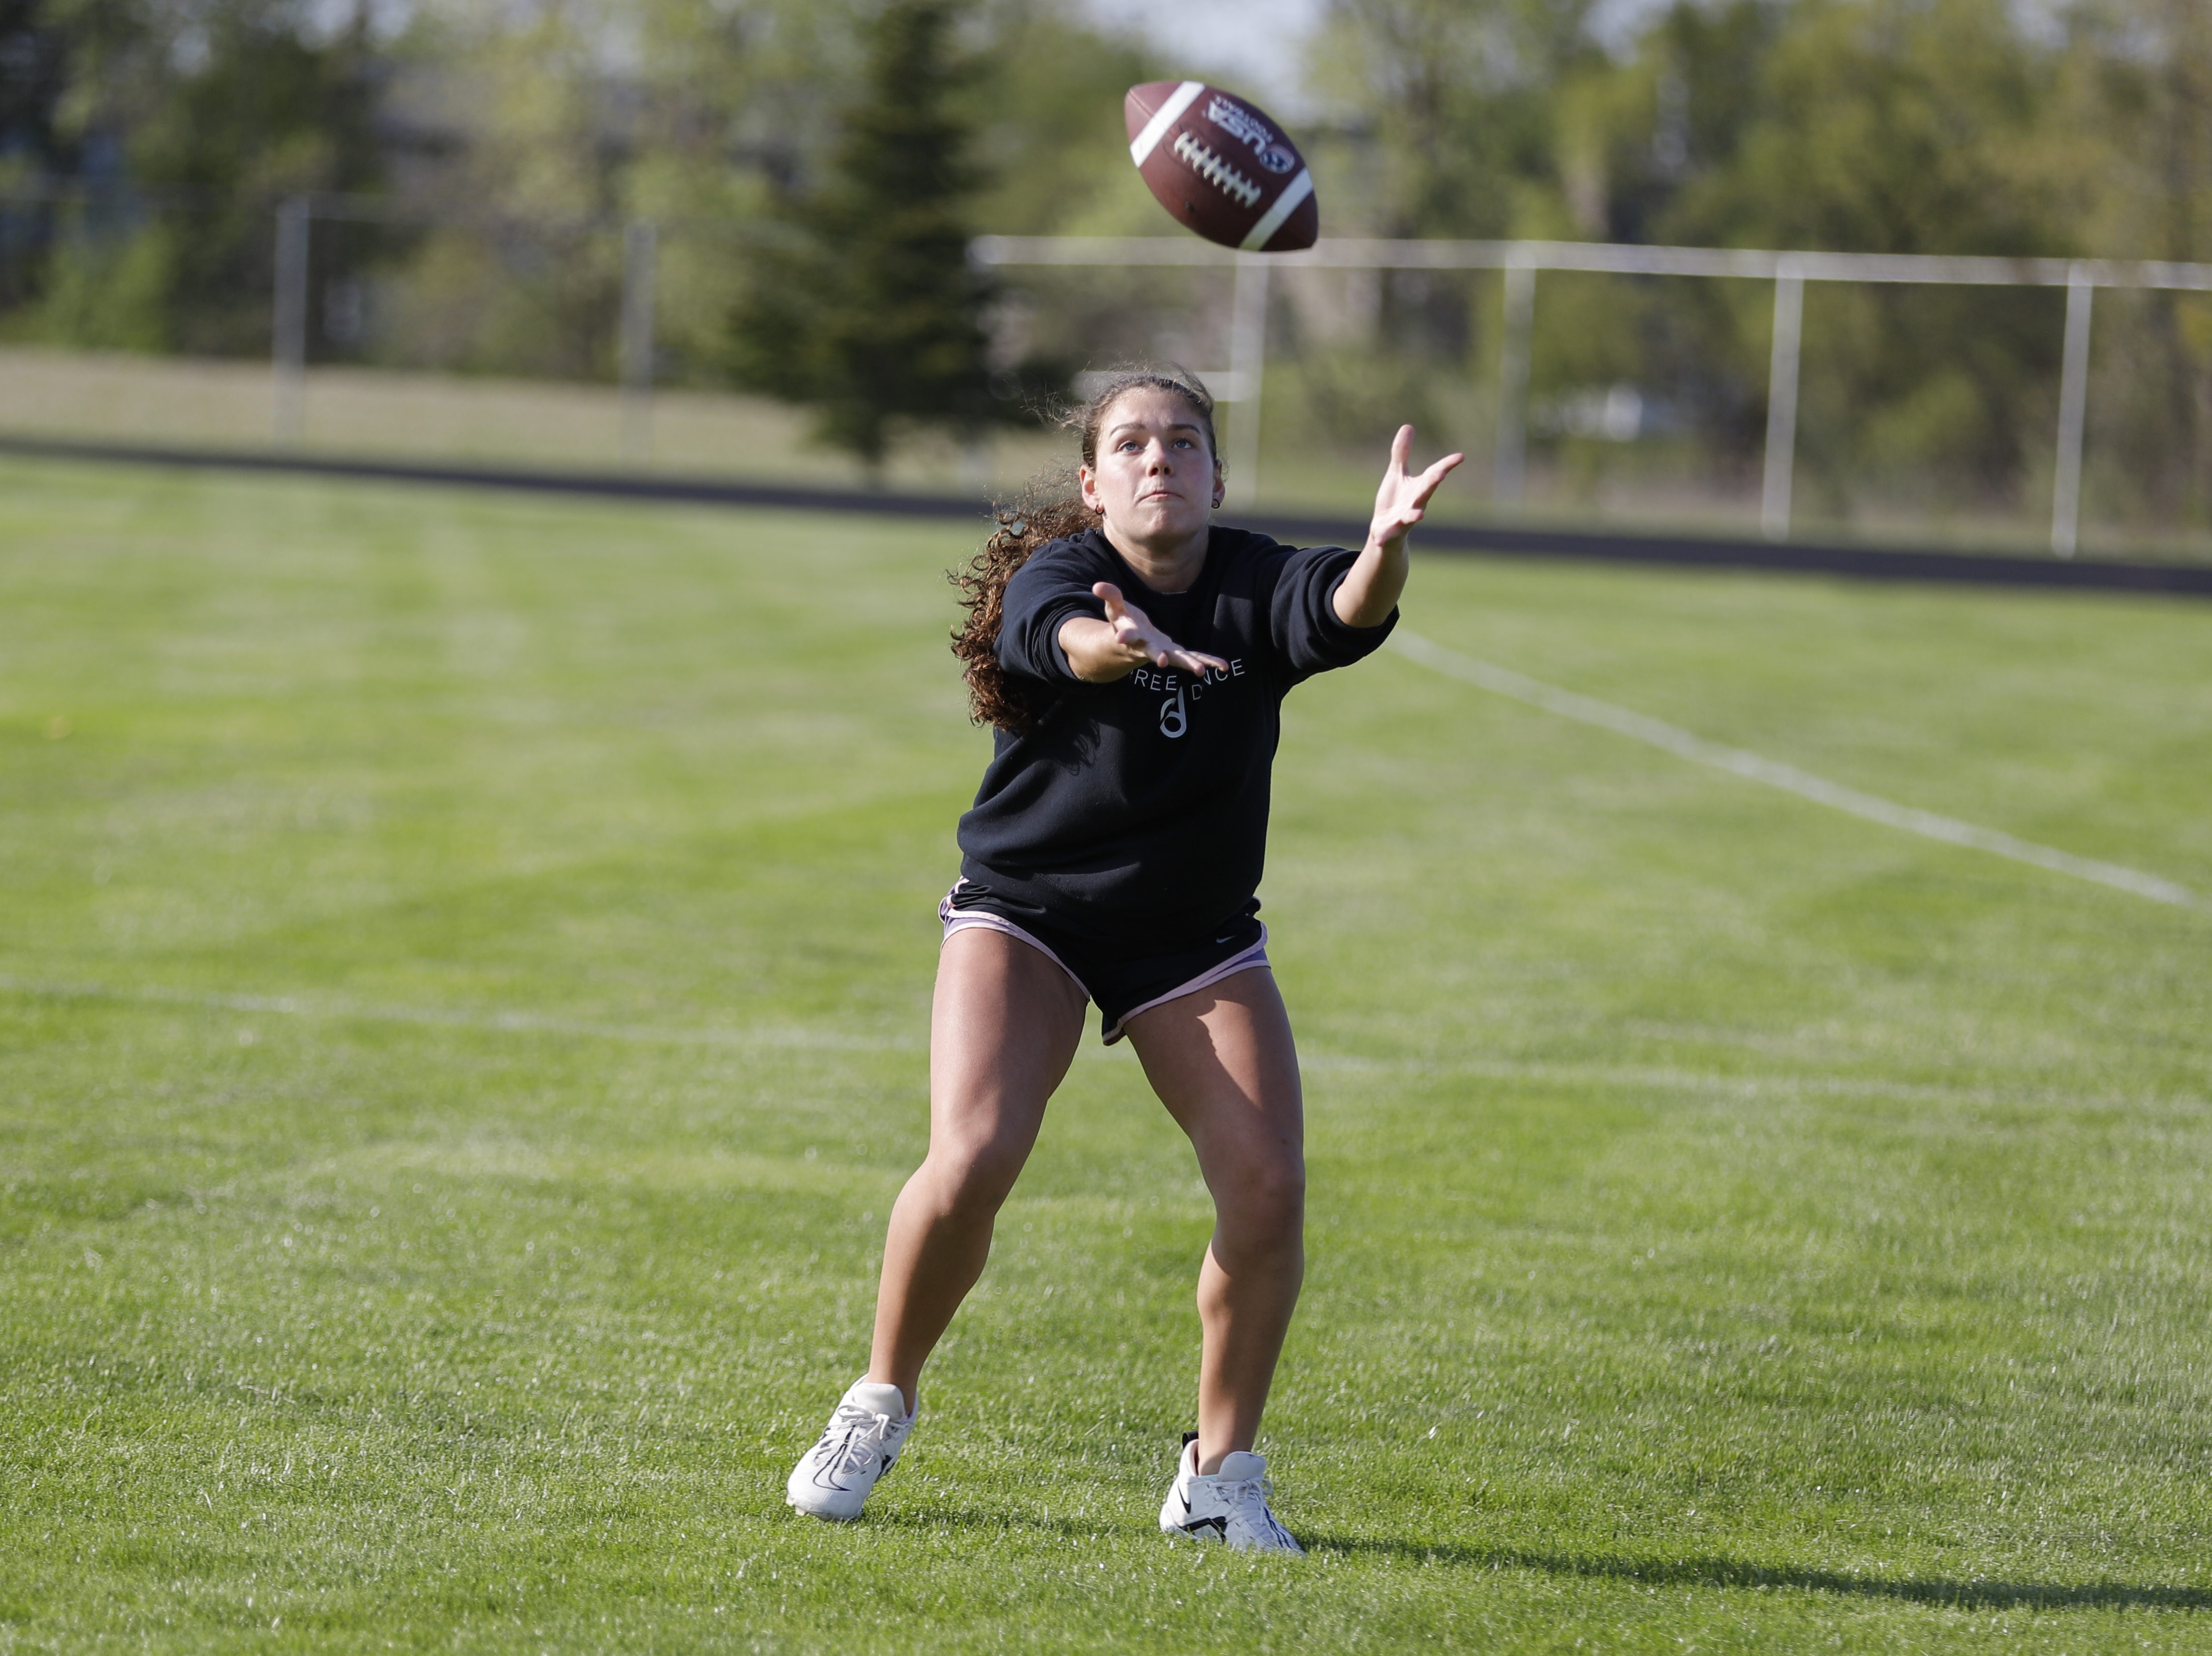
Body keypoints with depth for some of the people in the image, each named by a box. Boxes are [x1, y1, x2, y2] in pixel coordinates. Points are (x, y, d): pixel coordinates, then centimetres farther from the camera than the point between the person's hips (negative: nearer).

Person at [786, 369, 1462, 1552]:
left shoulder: (1256, 586, -10)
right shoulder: (1053, 576, -16)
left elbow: (1343, 615, -32)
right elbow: (1062, 640, -40)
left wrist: (1386, 546, -56)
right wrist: (1124, 645, -65)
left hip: (1197, 938, 2)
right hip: (1025, 911, -2)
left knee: (1268, 1186, -13)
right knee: (971, 1159, -21)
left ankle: (1220, 1473, 5)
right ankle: (882, 1404, 5)